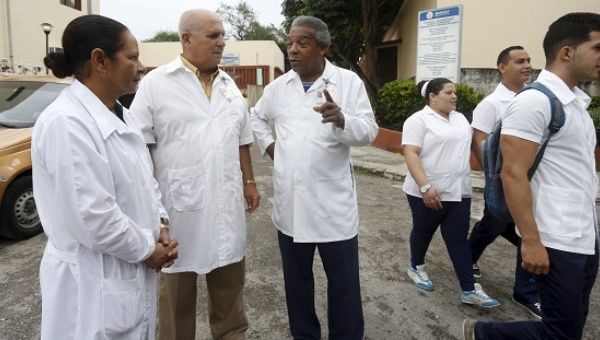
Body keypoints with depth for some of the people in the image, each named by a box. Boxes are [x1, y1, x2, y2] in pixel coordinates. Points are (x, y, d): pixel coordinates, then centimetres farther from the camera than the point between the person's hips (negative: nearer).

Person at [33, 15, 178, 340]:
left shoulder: (118, 114, 6)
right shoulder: (66, 123, -23)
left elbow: (143, 180, 13)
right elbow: (93, 218, -26)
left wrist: (160, 225, 0)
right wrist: (147, 249, -14)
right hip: (95, 283, -8)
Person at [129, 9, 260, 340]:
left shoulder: (229, 86, 11)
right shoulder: (156, 83, -7)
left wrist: (249, 182, 13)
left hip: (227, 204, 5)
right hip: (180, 205, -5)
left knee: (230, 282, 18)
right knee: (177, 289, 12)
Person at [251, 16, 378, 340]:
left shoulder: (349, 81, -4)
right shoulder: (278, 86, 7)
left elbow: (368, 131, -12)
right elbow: (257, 117, 25)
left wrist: (341, 119, -31)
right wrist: (267, 144, 9)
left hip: (332, 201, -3)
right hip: (289, 201, 4)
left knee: (343, 281, 7)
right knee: (296, 277, 17)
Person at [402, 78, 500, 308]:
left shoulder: (460, 118, 12)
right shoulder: (419, 120, -12)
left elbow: (470, 144, 21)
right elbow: (410, 155, -19)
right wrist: (425, 187, -26)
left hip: (459, 192, 6)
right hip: (430, 193, -6)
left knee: (458, 239, 7)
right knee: (423, 232, 13)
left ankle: (469, 290, 10)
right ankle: (416, 267, 36)